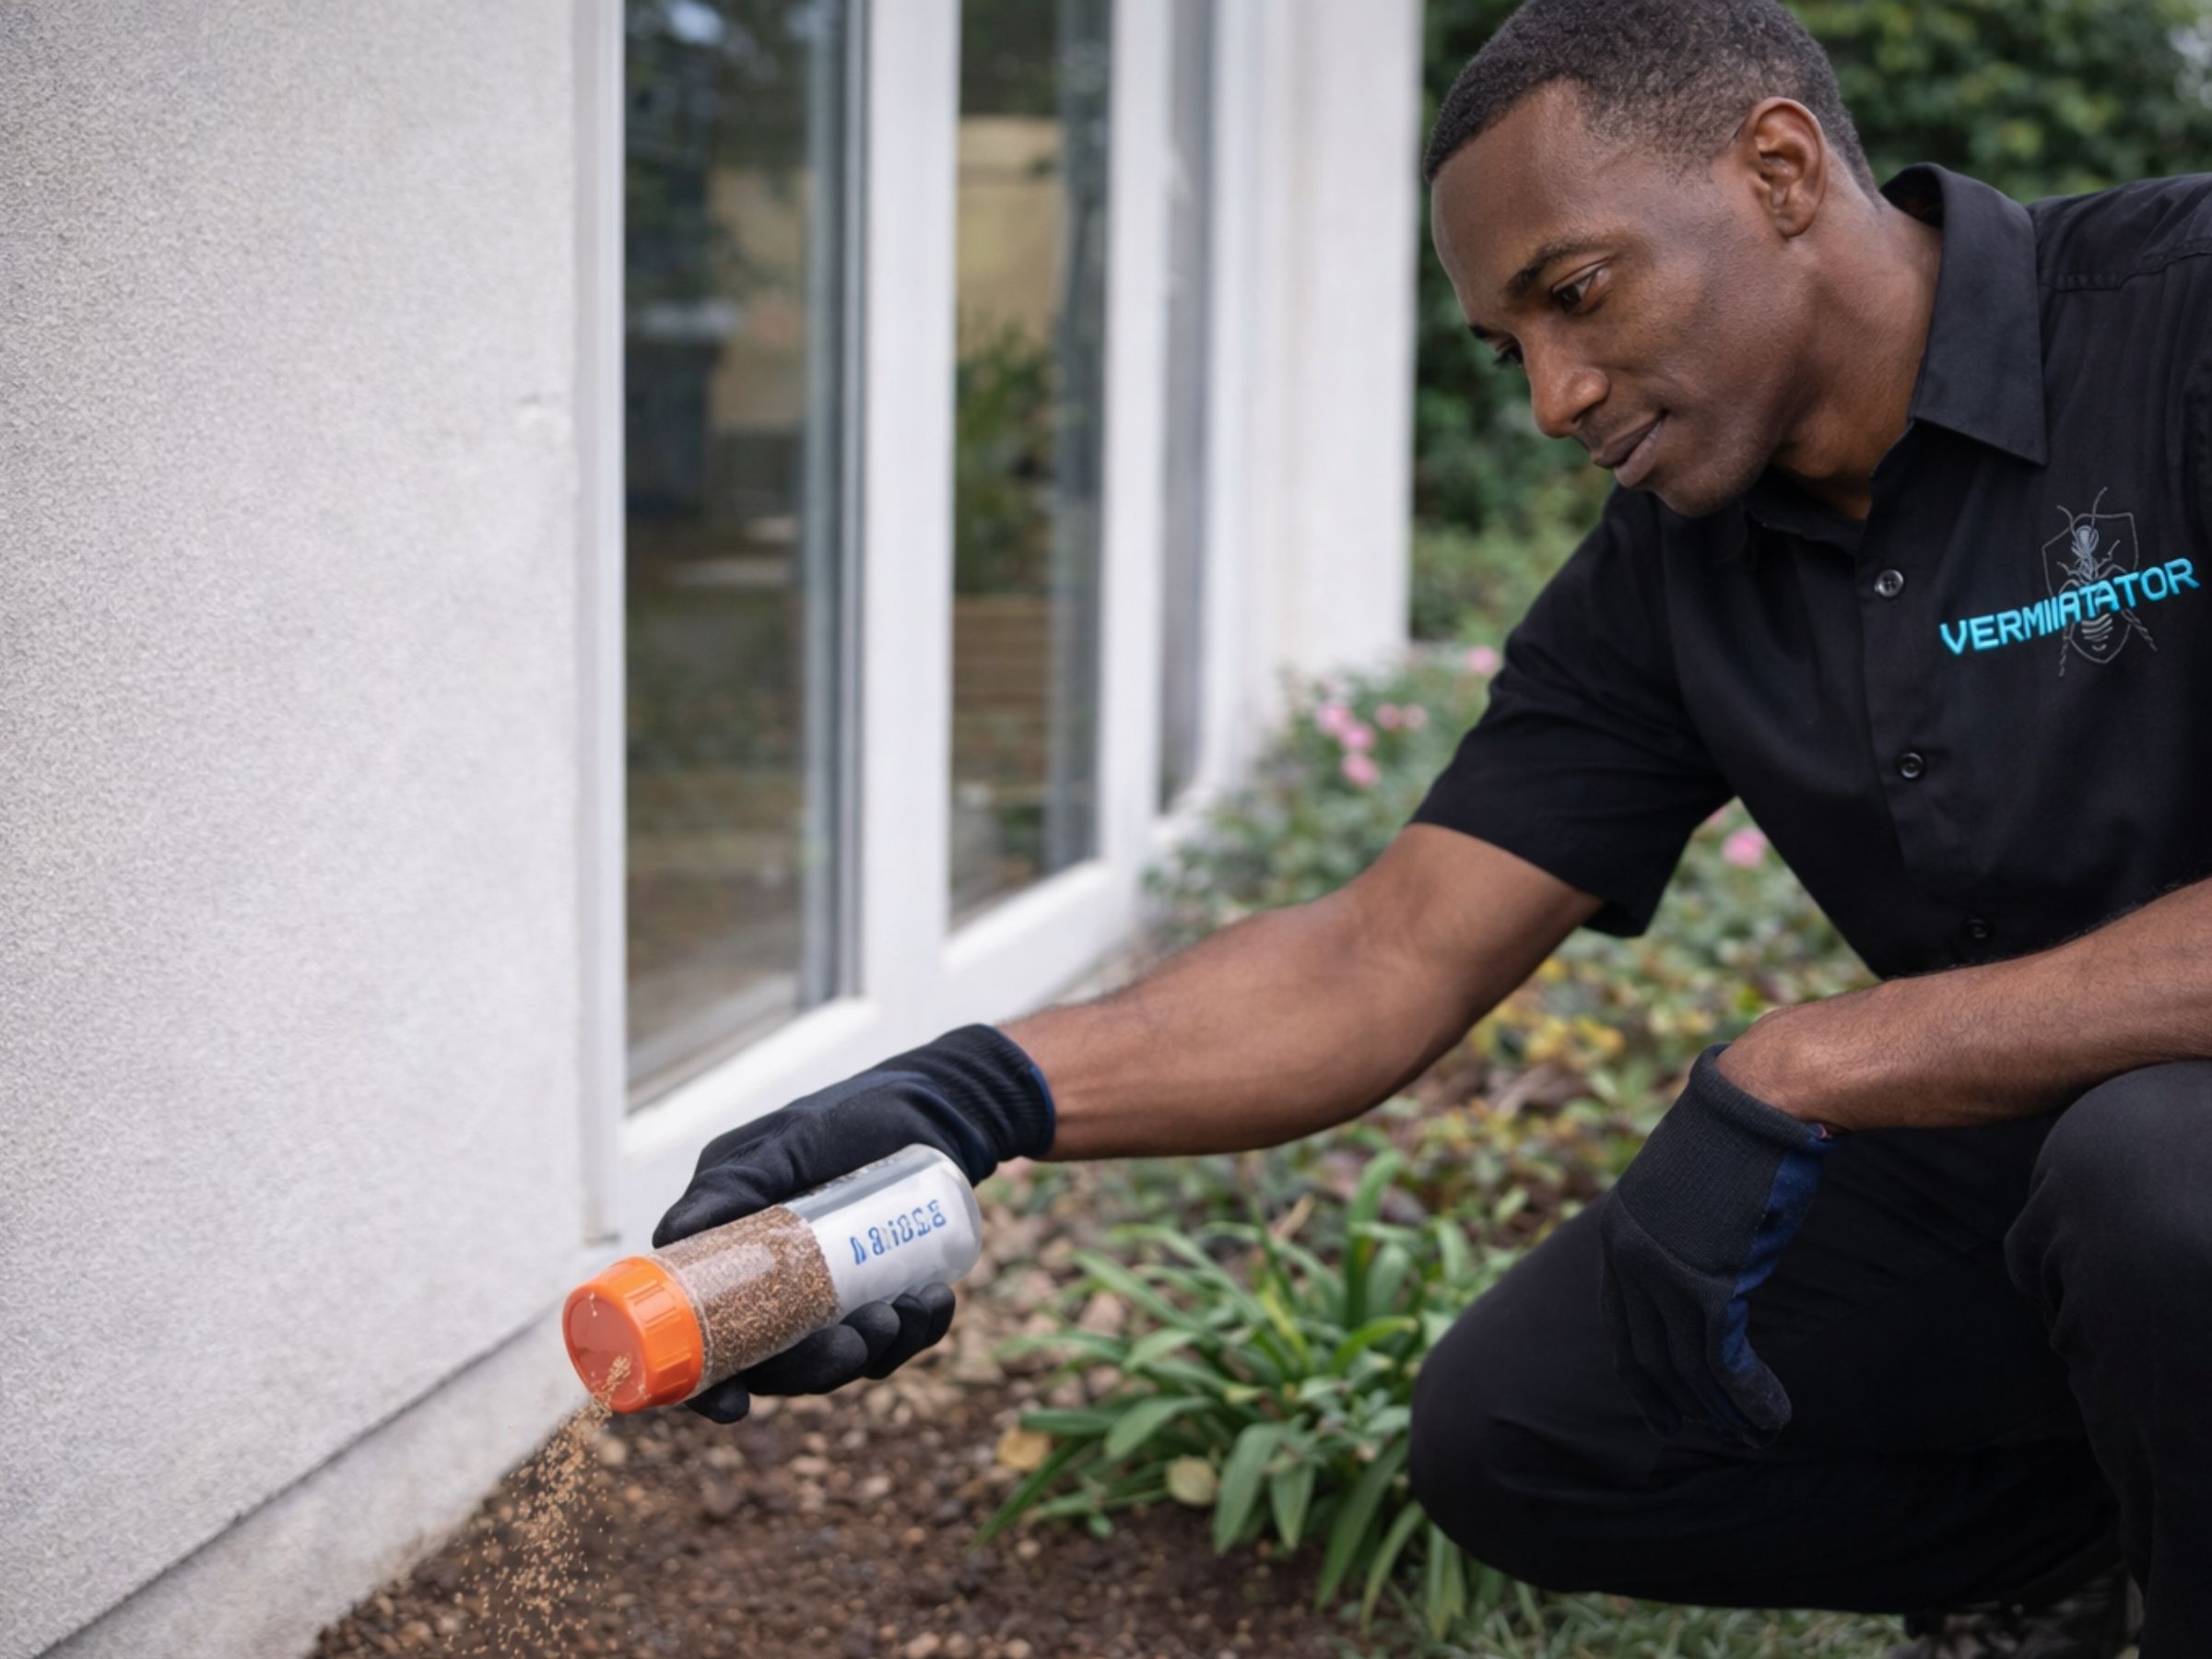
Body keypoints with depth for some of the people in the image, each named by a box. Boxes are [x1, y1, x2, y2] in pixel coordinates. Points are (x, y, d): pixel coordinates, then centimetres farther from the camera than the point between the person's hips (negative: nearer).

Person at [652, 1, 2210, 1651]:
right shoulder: (1660, 583, -1)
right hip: (2001, 1146, 6)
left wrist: (1807, 1067, -31)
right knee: (1507, 1440, 1)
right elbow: (1387, 965, -8)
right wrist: (971, 1097, -24)